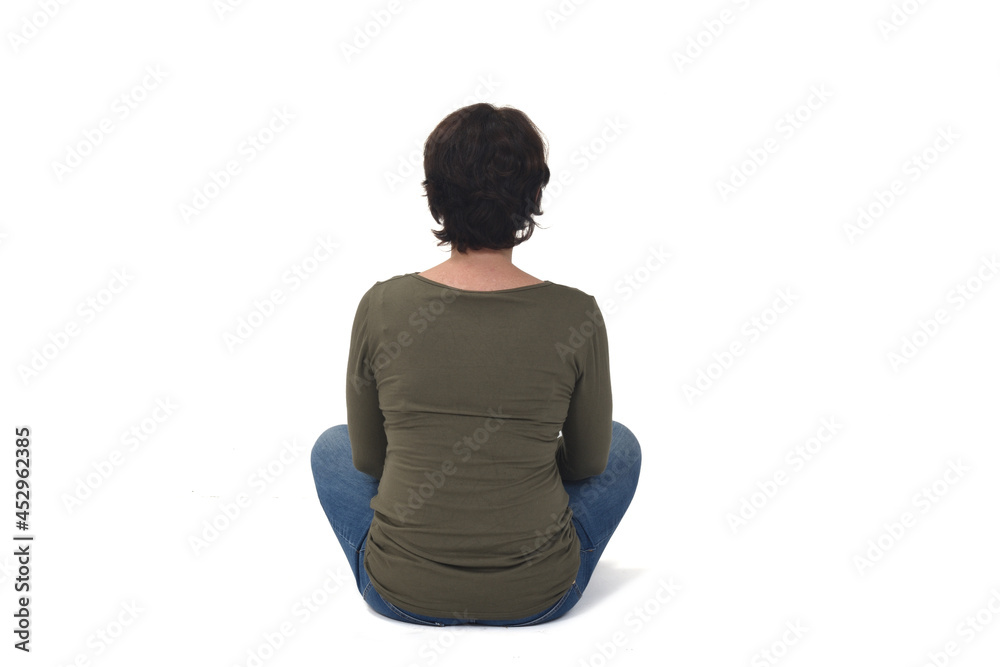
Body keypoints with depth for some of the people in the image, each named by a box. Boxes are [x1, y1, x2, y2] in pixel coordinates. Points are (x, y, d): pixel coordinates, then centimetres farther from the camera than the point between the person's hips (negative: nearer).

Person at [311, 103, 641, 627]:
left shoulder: (381, 306, -13)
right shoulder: (575, 317, -15)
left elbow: (368, 457, 1)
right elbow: (588, 461, 0)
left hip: (403, 595, 1)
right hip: (538, 598, 0)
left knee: (331, 447, 29)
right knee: (621, 445, 26)